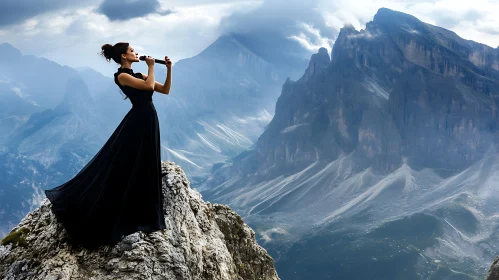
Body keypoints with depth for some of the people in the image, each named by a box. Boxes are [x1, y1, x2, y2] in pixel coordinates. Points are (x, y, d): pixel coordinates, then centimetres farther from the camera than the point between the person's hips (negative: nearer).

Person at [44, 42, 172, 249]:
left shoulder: (139, 75, 15)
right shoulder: (121, 75, -9)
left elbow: (165, 90, 16)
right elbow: (149, 86, -22)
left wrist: (168, 68, 6)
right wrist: (151, 67, -6)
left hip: (148, 122, 9)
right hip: (136, 123, -9)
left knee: (144, 170, 13)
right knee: (118, 167, -5)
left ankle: (141, 216, 23)